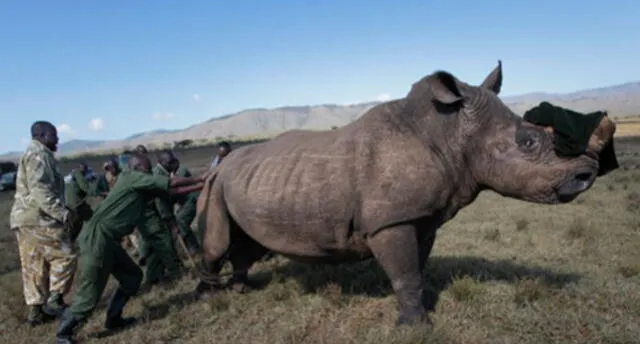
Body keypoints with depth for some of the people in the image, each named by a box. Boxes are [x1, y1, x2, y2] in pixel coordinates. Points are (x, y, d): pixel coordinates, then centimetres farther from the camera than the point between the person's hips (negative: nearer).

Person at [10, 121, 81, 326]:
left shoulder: (37, 155, 23)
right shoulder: (38, 155, -11)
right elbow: (41, 192, -22)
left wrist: (61, 212, 26)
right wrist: (63, 214, -25)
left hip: (27, 219, 10)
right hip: (37, 220, -10)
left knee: (35, 267, 12)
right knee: (65, 254, -4)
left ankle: (35, 311, 18)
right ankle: (54, 299, -1)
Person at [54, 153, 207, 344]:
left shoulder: (143, 189, 17)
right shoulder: (132, 177, -7)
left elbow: (170, 190, 15)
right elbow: (172, 182, -7)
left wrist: (200, 186, 13)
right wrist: (198, 179, 4)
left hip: (109, 240, 10)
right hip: (97, 237, -10)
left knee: (132, 276, 15)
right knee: (89, 294, -3)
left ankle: (113, 318, 27)